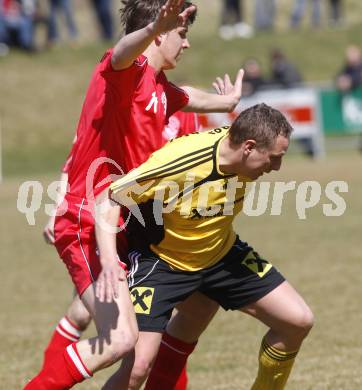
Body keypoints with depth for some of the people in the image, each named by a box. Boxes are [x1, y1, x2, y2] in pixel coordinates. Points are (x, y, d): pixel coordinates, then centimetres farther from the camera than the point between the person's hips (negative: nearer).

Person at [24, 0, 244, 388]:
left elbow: (188, 97, 42)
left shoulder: (161, 89, 16)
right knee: (121, 339, -23)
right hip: (87, 226, -10)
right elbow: (123, 52, -39)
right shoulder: (129, 71, -12)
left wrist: (226, 102, 62)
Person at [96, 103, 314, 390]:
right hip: (161, 260, -6)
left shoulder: (244, 159, -16)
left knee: (299, 322, -1)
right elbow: (109, 198, -28)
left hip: (222, 254, 6)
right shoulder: (179, 163, -34)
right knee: (138, 365, -20)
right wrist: (110, 264, -38)